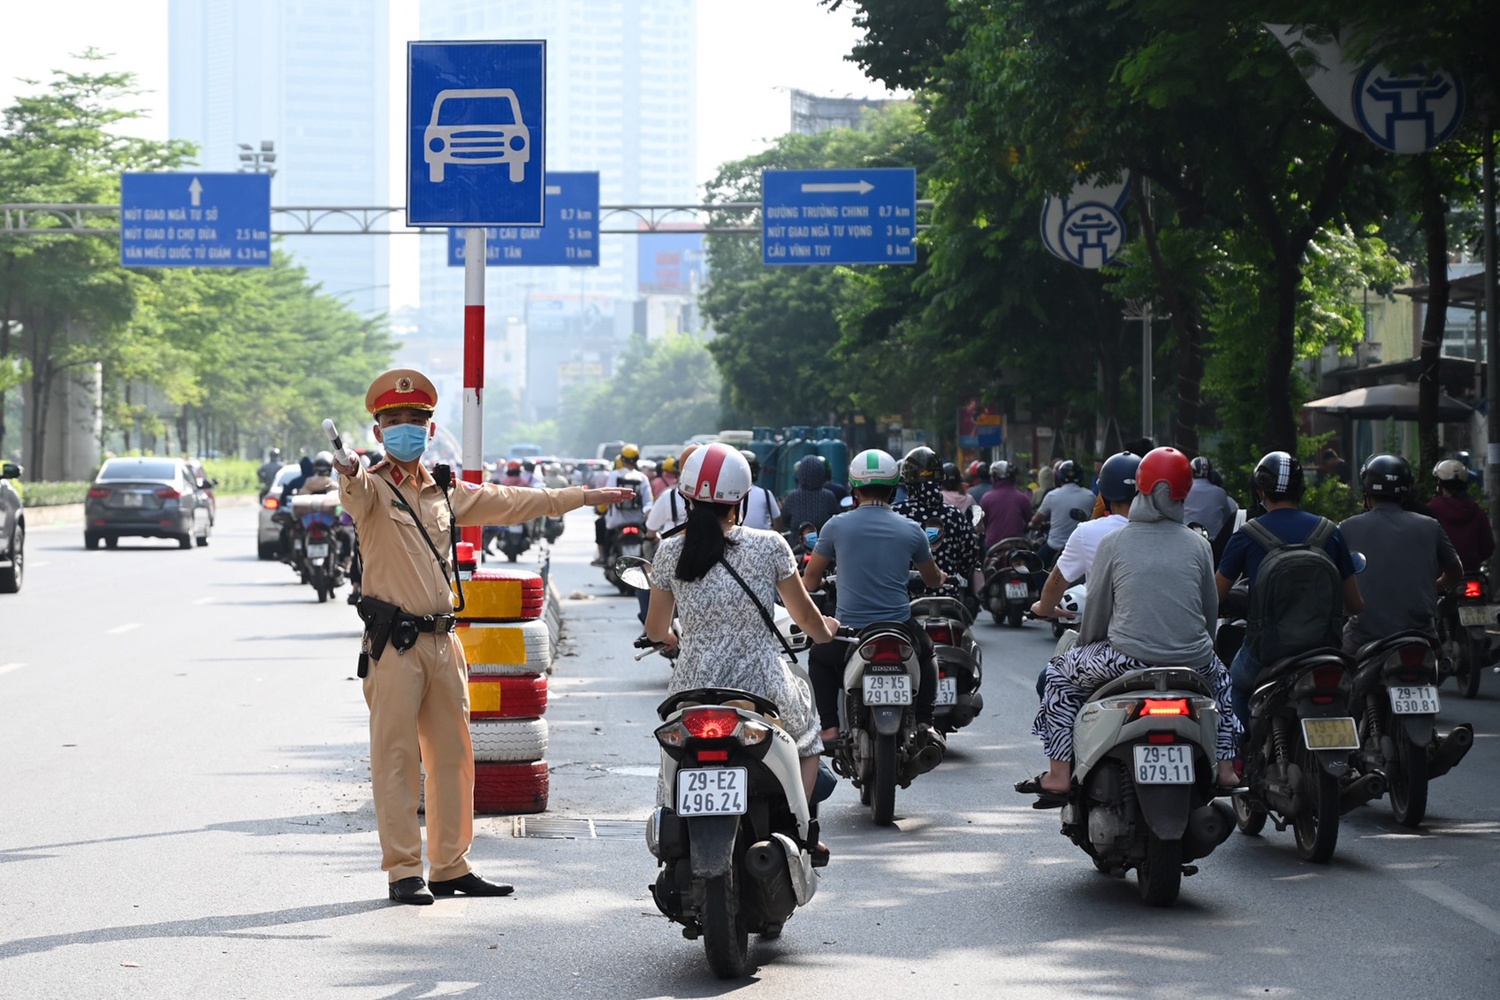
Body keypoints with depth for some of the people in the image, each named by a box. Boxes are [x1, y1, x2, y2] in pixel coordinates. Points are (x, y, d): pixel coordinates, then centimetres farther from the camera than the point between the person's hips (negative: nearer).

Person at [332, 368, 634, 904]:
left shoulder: (446, 493, 17)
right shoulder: (374, 488, -3)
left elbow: (511, 502, 27)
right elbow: (355, 494, -27)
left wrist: (583, 496, 32)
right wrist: (350, 476, -52)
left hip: (442, 642, 7)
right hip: (393, 643, -7)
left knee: (453, 756, 10)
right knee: (397, 758, -6)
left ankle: (451, 865, 18)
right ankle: (404, 870, -3)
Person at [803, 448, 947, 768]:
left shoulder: (837, 526, -2)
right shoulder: (910, 530, 2)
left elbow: (809, 581, 10)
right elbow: (933, 579, 21)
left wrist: (811, 583, 36)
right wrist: (941, 577, 46)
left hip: (849, 632, -1)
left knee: (819, 658, 31)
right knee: (926, 652, 35)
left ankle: (829, 728, 14)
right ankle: (924, 725, 20)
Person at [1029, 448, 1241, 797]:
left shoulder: (1114, 543, -1)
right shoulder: (1198, 545, 5)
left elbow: (1096, 609, 4)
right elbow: (1211, 611, 13)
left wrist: (1085, 647, 24)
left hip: (1128, 660, -3)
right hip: (1191, 660, 3)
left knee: (1061, 671, 21)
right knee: (1218, 674, 37)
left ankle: (1059, 774, 14)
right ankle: (1224, 768, 30)